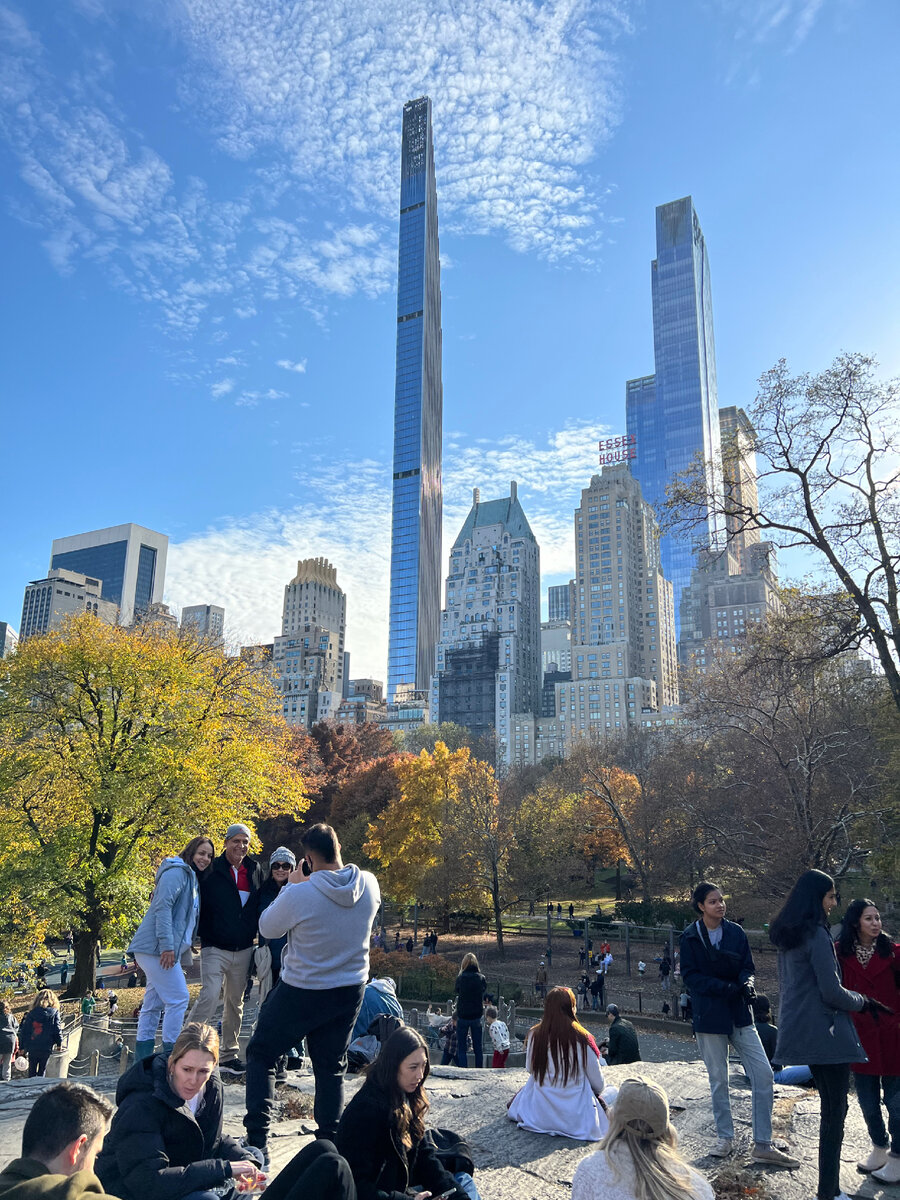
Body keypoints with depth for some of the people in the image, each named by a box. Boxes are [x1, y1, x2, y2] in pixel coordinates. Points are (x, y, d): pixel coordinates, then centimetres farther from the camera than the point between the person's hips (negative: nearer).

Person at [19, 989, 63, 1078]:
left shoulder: (31, 1014, 1)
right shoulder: (54, 1013, -4)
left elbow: (24, 1031, 2)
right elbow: (57, 1029, -5)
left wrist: (22, 1047, 10)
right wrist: (59, 1043, 7)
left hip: (32, 1048, 1)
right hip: (46, 1048, -1)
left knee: (32, 1071, 15)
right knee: (42, 1071, 9)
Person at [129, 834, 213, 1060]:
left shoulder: (193, 879, 21)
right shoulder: (177, 872, -9)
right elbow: (162, 906, -21)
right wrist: (166, 945, -26)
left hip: (160, 950, 10)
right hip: (156, 948, -10)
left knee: (153, 1003, 11)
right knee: (179, 998, -9)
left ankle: (142, 1058, 16)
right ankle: (170, 1056, -5)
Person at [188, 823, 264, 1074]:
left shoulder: (255, 870, 5)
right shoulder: (211, 871, -8)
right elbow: (198, 904, -7)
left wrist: (257, 934, 12)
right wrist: (198, 935, -13)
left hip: (243, 949, 5)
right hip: (215, 948, -4)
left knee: (236, 1003, 12)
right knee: (209, 997, -18)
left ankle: (230, 1055, 23)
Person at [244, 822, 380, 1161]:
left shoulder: (299, 894, -26)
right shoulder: (369, 884, -11)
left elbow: (267, 927, -7)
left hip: (301, 991, -4)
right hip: (350, 990, 4)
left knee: (260, 1055, 15)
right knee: (331, 1067, 18)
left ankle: (257, 1137, 13)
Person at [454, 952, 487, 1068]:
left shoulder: (461, 977, -14)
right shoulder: (481, 978, -8)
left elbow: (455, 990, 3)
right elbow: (484, 990, 7)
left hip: (463, 1016, -2)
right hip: (477, 1015, 2)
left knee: (462, 1047, 7)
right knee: (477, 1047, 15)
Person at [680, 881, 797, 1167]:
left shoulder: (736, 932, 3)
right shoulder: (690, 937, -5)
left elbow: (748, 966, 7)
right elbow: (690, 976, -9)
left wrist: (746, 982, -17)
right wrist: (726, 987, -19)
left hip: (739, 1013, 2)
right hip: (708, 1016, -2)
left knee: (763, 1074, -5)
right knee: (718, 1080, 7)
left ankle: (763, 1145, 4)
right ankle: (725, 1137, 25)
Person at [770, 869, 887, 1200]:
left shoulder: (786, 937, 11)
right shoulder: (817, 935, -17)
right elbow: (832, 992, -17)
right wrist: (861, 1001, 2)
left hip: (802, 1032, 9)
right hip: (826, 1032, -9)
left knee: (830, 1107, 18)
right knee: (835, 1110, -1)